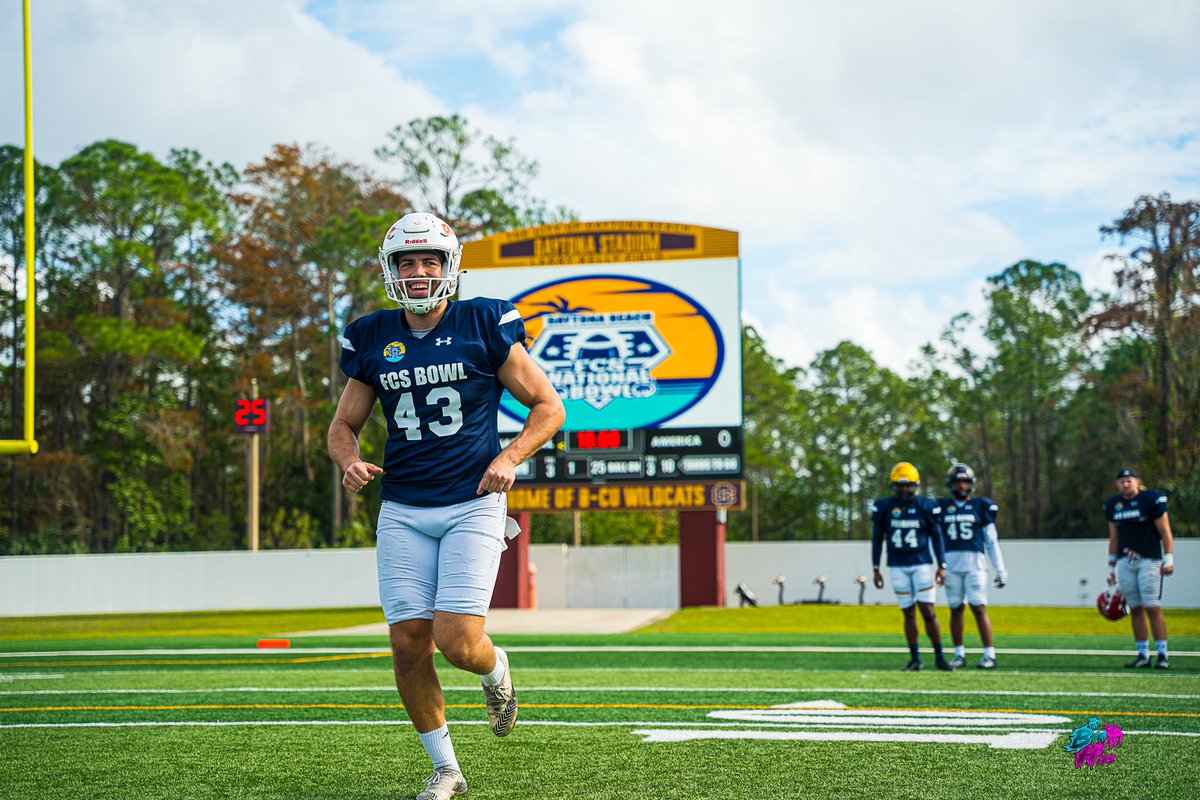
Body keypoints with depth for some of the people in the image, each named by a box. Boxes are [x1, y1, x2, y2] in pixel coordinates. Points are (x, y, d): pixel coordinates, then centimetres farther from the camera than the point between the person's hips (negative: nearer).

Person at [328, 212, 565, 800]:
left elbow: (548, 406, 3)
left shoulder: (484, 325, -3)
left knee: (457, 642, -14)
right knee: (409, 646, -2)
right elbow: (343, 424, 16)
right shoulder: (373, 339, 6)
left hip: (473, 505, -3)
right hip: (403, 512, 3)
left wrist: (510, 457, -13)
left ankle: (495, 670, 24)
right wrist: (350, 460, -7)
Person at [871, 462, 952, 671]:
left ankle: (939, 657, 3)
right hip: (898, 567, 1)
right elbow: (877, 538, 6)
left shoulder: (925, 506, -2)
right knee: (909, 614, 4)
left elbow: (936, 536, 3)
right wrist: (876, 569, 6)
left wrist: (941, 566, -2)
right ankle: (915, 659, 11)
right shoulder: (884, 506, 0)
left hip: (922, 565, -1)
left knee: (928, 612, -6)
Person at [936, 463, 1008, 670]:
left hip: (975, 564, -2)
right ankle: (959, 654, 14)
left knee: (979, 608, -7)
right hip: (951, 565, 2)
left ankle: (990, 655, -4)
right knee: (956, 609, 5)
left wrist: (1000, 569, 7)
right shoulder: (942, 506, 10)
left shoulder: (981, 506, 8)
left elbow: (992, 541, 10)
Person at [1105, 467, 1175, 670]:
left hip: (1149, 560, -5)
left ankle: (1162, 655, -4)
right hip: (1125, 561, 5)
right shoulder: (1113, 504, 11)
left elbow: (1165, 532, -5)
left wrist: (1168, 559, -11)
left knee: (1153, 608, -9)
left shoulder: (1151, 499, -5)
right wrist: (1111, 567, 17)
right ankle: (1143, 655, 10)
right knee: (1135, 609, 5)